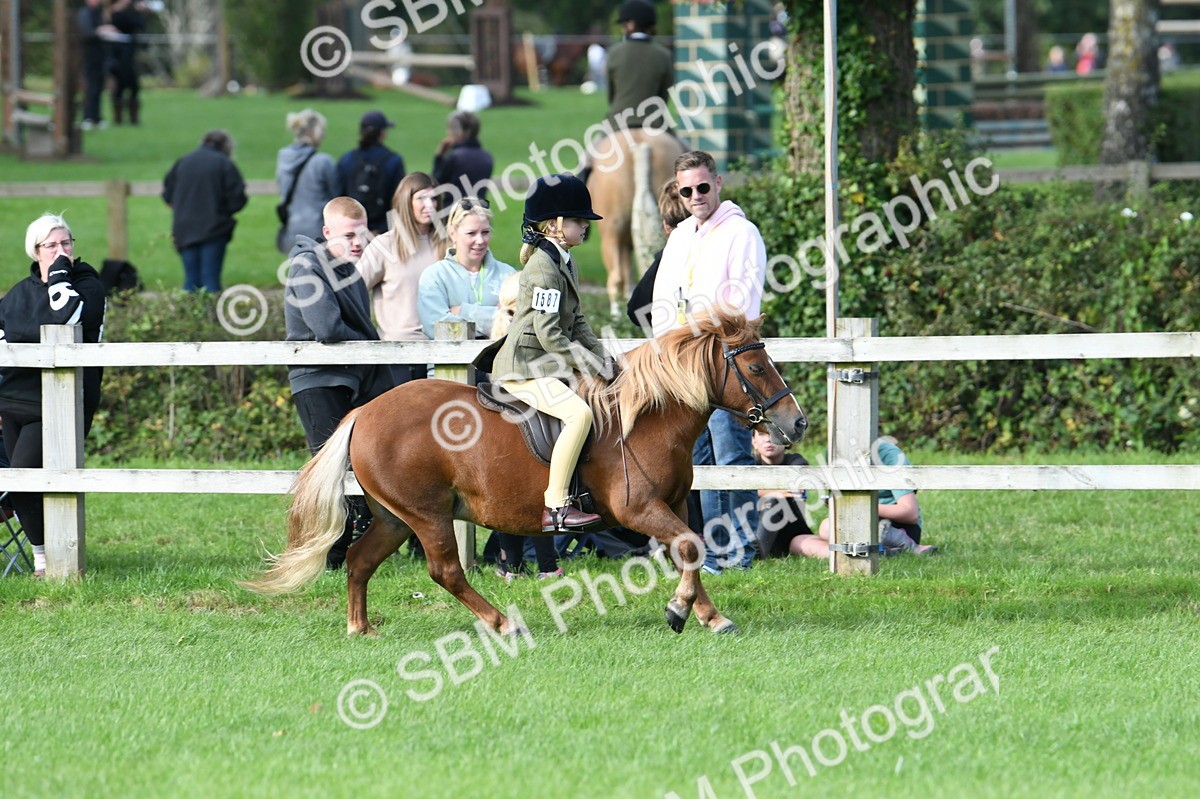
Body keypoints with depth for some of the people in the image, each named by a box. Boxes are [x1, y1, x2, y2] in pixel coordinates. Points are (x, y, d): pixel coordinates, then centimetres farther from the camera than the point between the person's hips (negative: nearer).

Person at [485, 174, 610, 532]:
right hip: (523, 368, -11)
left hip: (548, 366, 11)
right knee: (579, 413, -28)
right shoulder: (543, 267, -17)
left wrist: (605, 361, 4)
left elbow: (576, 325, 18)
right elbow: (550, 336, -21)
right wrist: (596, 366, -17)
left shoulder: (564, 262, 15)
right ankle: (556, 507, -29)